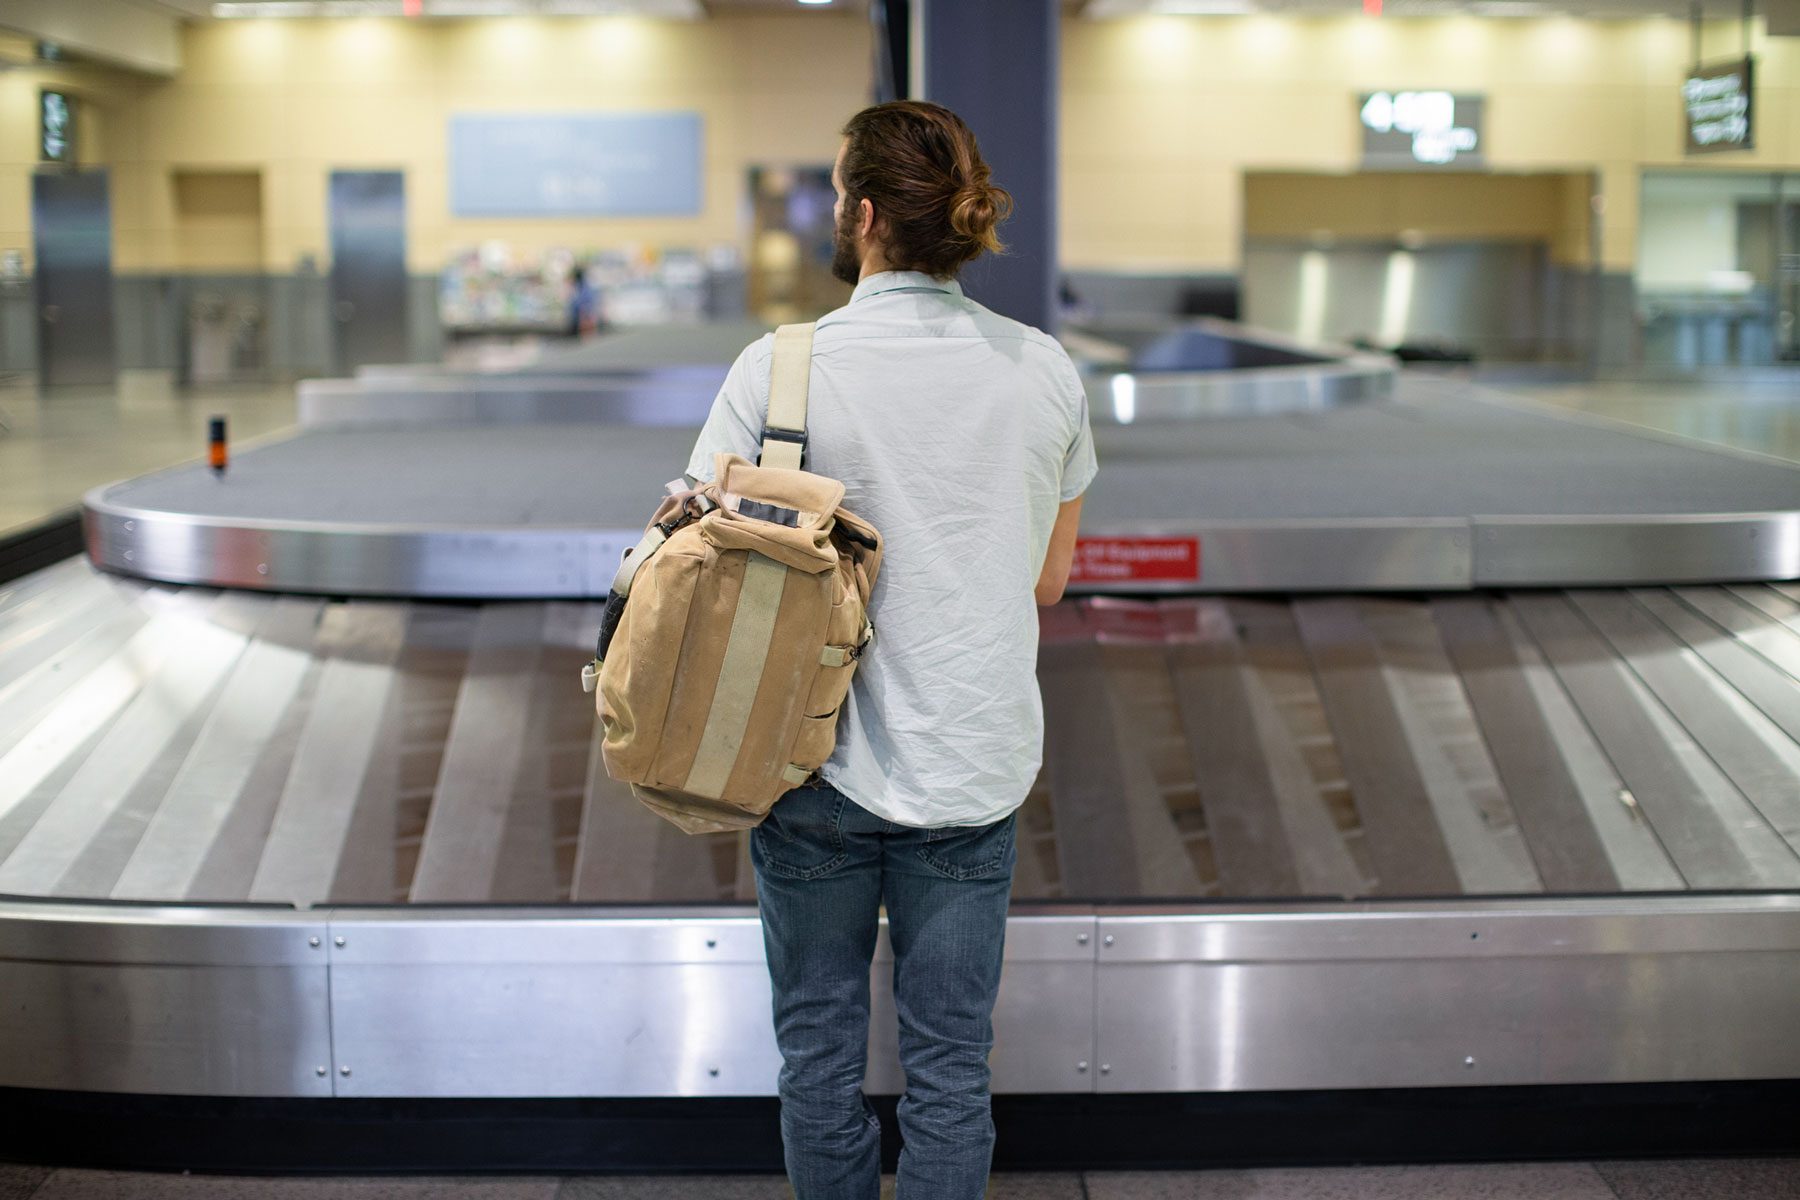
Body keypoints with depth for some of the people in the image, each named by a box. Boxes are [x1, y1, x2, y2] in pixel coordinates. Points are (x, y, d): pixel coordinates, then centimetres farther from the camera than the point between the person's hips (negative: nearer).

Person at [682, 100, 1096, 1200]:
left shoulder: (779, 368, -13)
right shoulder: (1046, 370, -2)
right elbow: (1050, 580, 7)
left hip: (820, 763, -2)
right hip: (975, 768, 2)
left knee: (820, 1048, 16)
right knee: (951, 1066, 12)